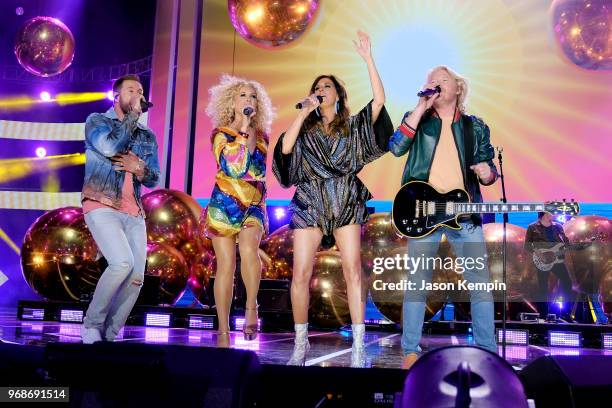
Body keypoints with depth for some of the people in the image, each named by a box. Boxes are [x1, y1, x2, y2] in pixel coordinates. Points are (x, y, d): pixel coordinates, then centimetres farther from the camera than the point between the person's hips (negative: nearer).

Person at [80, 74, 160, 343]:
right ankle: (91, 325, -6)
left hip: (134, 213, 5)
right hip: (101, 207, -5)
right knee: (122, 263, -24)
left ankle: (108, 335, 5)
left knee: (136, 277, -8)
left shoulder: (147, 136, 19)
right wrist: (133, 114, -6)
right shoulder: (97, 121, 7)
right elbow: (111, 146, -15)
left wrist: (139, 168, -9)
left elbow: (154, 179, 13)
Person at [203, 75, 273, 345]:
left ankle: (251, 307, -13)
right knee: (226, 264, -4)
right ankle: (223, 331, 3)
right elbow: (231, 166, -15)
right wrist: (243, 129, -12)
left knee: (248, 248, -29)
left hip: (254, 205, 2)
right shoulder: (220, 133, 1)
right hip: (224, 204, -2)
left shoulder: (261, 135, 11)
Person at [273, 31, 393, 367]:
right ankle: (301, 343, 6)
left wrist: (367, 58, -4)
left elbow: (379, 99, -1)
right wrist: (303, 112, -2)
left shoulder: (353, 125, 13)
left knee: (353, 271, -8)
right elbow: (284, 148, -2)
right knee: (300, 273, -6)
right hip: (310, 204, 1)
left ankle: (358, 347, -4)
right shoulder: (306, 129, 16)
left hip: (346, 202, -1)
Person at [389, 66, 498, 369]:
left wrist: (487, 173, -10)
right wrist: (421, 108, -11)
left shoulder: (475, 127, 13)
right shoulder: (417, 119, 9)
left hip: (465, 212, 2)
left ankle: (488, 351, 11)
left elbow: (488, 169, 14)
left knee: (480, 282, 0)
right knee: (417, 282, 2)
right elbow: (396, 147, -10)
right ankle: (411, 350, 11)